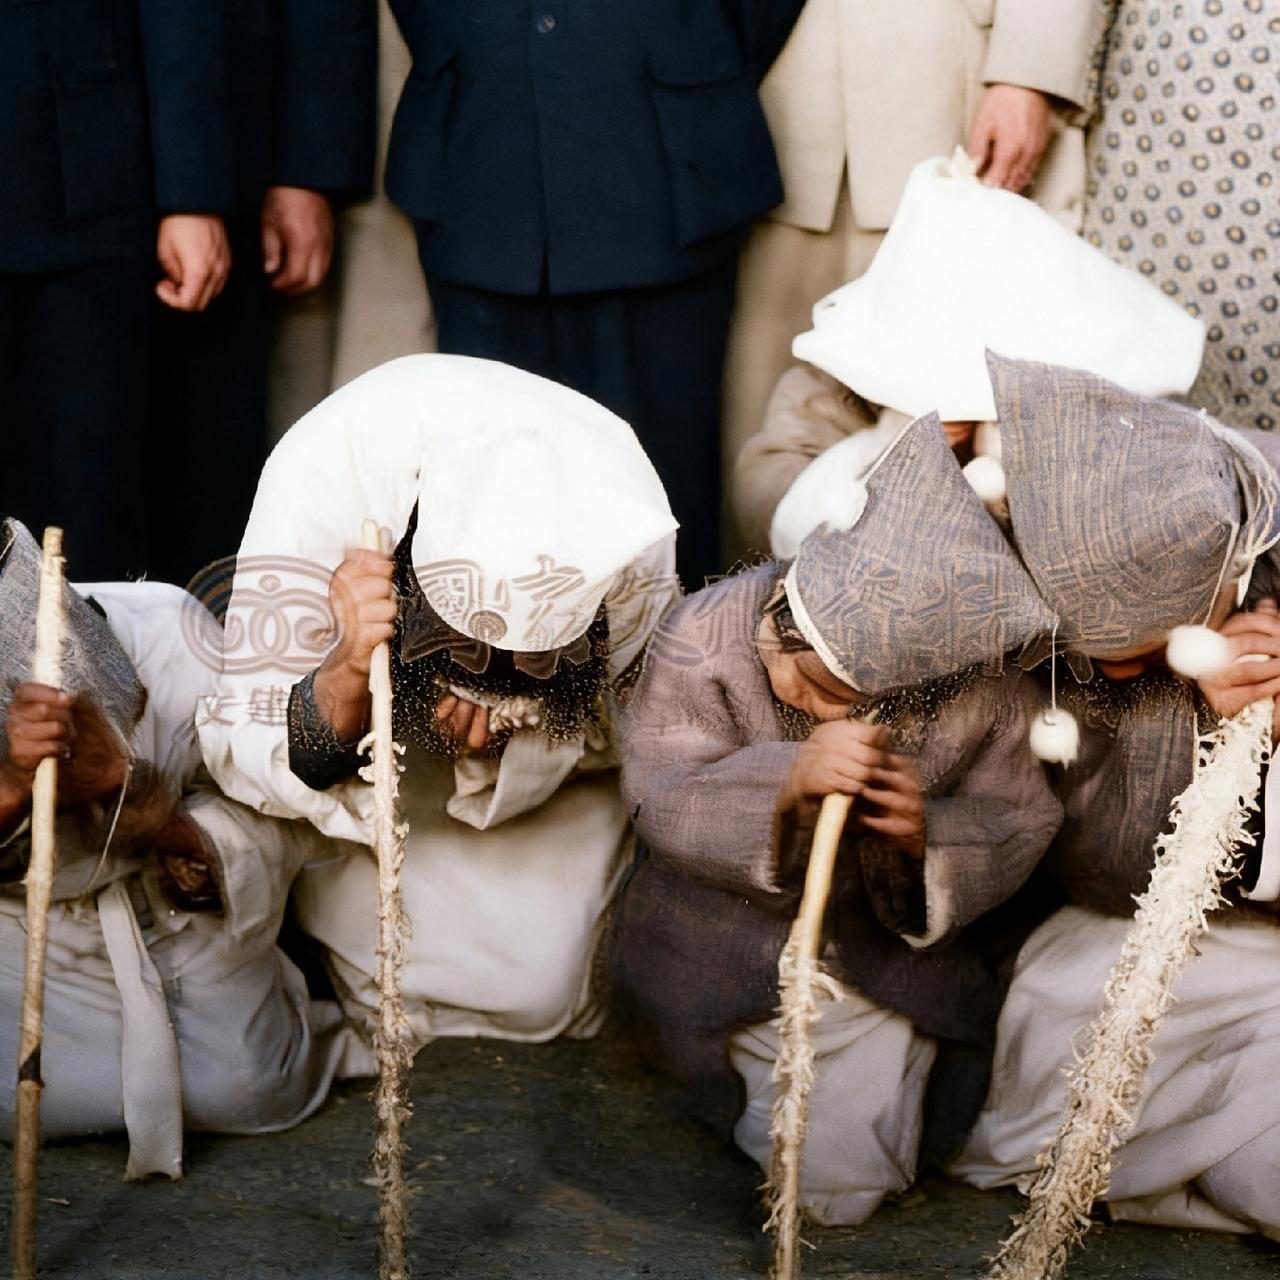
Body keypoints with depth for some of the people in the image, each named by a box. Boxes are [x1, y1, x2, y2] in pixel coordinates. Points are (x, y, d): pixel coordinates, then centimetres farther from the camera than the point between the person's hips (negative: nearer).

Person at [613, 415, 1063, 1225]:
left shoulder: (982, 698, -22)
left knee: (844, 1186, -3)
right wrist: (787, 783, -40)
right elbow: (659, 796, -22)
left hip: (894, 963, 1)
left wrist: (928, 838, -31)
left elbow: (1020, 826, -9)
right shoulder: (706, 633, -24)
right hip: (732, 949, 0)